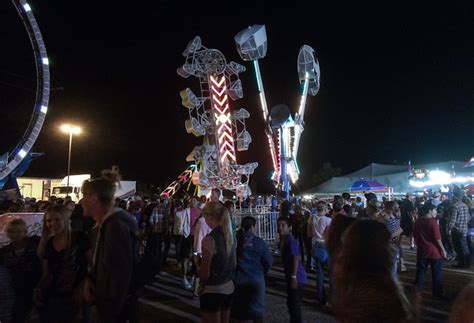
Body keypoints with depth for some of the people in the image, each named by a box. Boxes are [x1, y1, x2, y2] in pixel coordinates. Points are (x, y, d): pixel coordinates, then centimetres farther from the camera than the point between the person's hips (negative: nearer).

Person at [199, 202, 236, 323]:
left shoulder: (210, 239, -21)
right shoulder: (230, 236, 1)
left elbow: (204, 273, -18)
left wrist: (197, 262, 1)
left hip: (212, 290, -7)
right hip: (229, 288, 7)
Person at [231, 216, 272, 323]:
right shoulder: (259, 242, -9)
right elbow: (268, 261, -4)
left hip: (238, 278, 1)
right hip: (256, 278, -1)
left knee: (238, 308, 17)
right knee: (257, 310, 14)